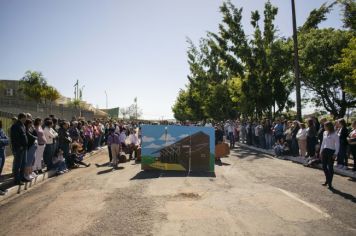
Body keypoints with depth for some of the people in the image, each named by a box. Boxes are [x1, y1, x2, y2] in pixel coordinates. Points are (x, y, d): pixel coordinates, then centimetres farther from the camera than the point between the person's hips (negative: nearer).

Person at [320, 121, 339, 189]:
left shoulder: (334, 135, -12)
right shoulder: (325, 133, 7)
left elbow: (337, 145, -11)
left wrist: (335, 153, -16)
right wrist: (321, 150, 14)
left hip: (331, 151, -6)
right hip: (325, 150, 6)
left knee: (330, 167, 2)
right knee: (324, 166, 8)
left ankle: (330, 183, 12)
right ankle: (327, 180, 27)